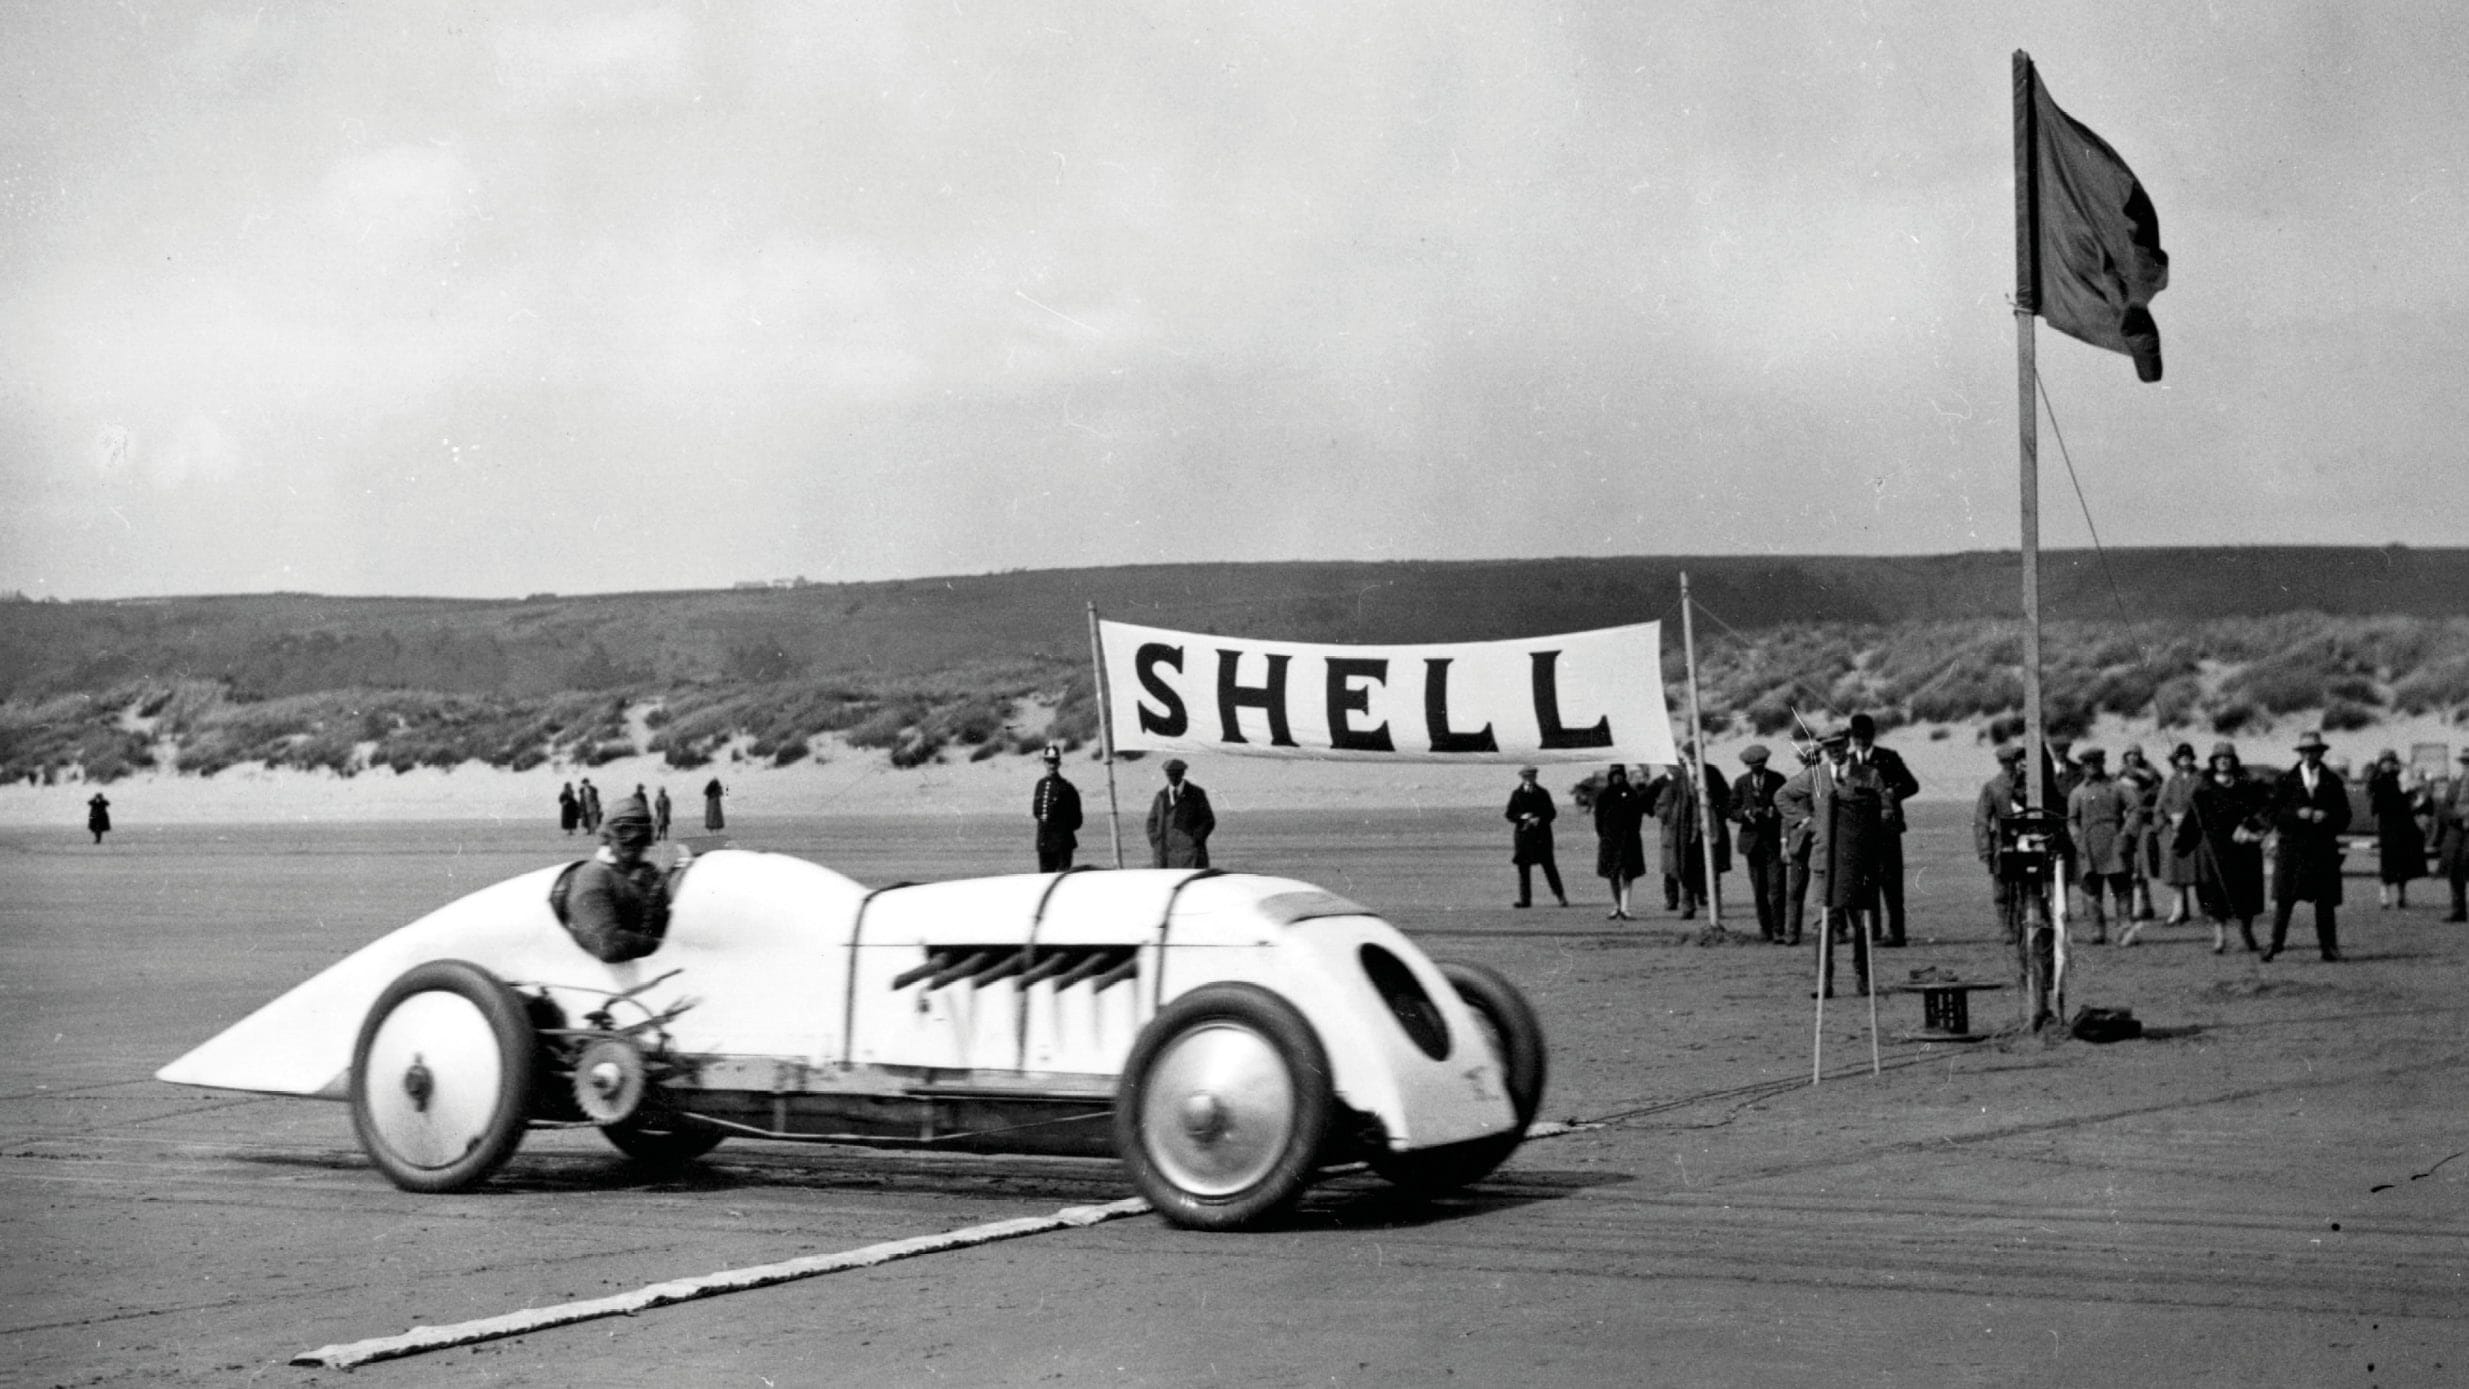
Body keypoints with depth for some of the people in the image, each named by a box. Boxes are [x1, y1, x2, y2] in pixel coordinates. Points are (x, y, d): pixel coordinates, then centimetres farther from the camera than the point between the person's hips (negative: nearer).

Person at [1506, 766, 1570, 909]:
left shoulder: (1543, 794, 5)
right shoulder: (1517, 795, 7)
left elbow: (1552, 813, 4)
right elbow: (1510, 815, 5)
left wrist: (1540, 820, -14)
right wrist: (1522, 817, -14)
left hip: (1541, 834, -1)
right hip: (1523, 835, 1)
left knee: (1548, 865, -3)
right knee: (1523, 867, -1)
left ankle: (1561, 896, 4)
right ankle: (1525, 899, 2)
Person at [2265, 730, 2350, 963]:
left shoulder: (2333, 781, 9)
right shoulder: (2286, 780, 7)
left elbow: (2344, 817, 7)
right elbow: (2275, 815, 1)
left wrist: (2326, 817, -12)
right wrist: (2297, 814, -15)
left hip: (2324, 847, 1)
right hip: (2291, 845, -1)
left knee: (2326, 899, 0)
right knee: (2283, 898, -4)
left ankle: (2328, 946, 6)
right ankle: (2275, 943, 0)